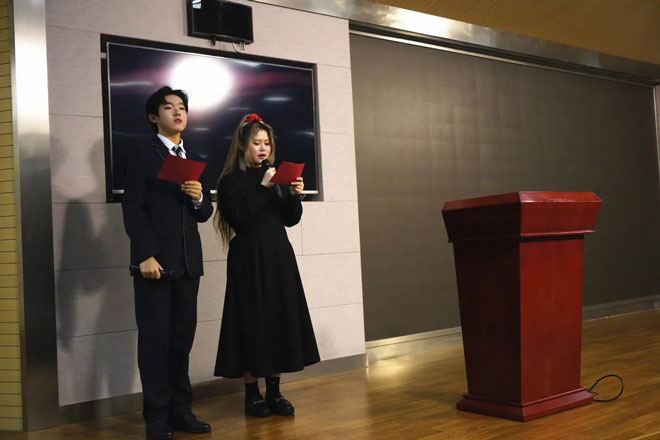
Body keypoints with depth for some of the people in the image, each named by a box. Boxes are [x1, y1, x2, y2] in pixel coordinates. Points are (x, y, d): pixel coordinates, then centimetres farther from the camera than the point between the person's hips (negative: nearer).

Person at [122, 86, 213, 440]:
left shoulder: (194, 160, 18)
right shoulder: (143, 156, 2)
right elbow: (132, 209, -7)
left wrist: (199, 197, -7)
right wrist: (145, 256, -17)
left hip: (188, 263, 5)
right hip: (155, 262, -5)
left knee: (182, 338, 8)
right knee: (155, 339, -1)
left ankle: (180, 410, 16)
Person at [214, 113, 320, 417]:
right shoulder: (230, 181, -3)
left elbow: (291, 220, 9)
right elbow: (240, 220, -14)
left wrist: (294, 196, -9)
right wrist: (263, 188, -16)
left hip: (279, 257, 5)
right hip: (249, 260, -5)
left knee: (280, 319, 5)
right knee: (253, 322, -2)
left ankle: (274, 391, 15)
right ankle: (252, 394, 10)